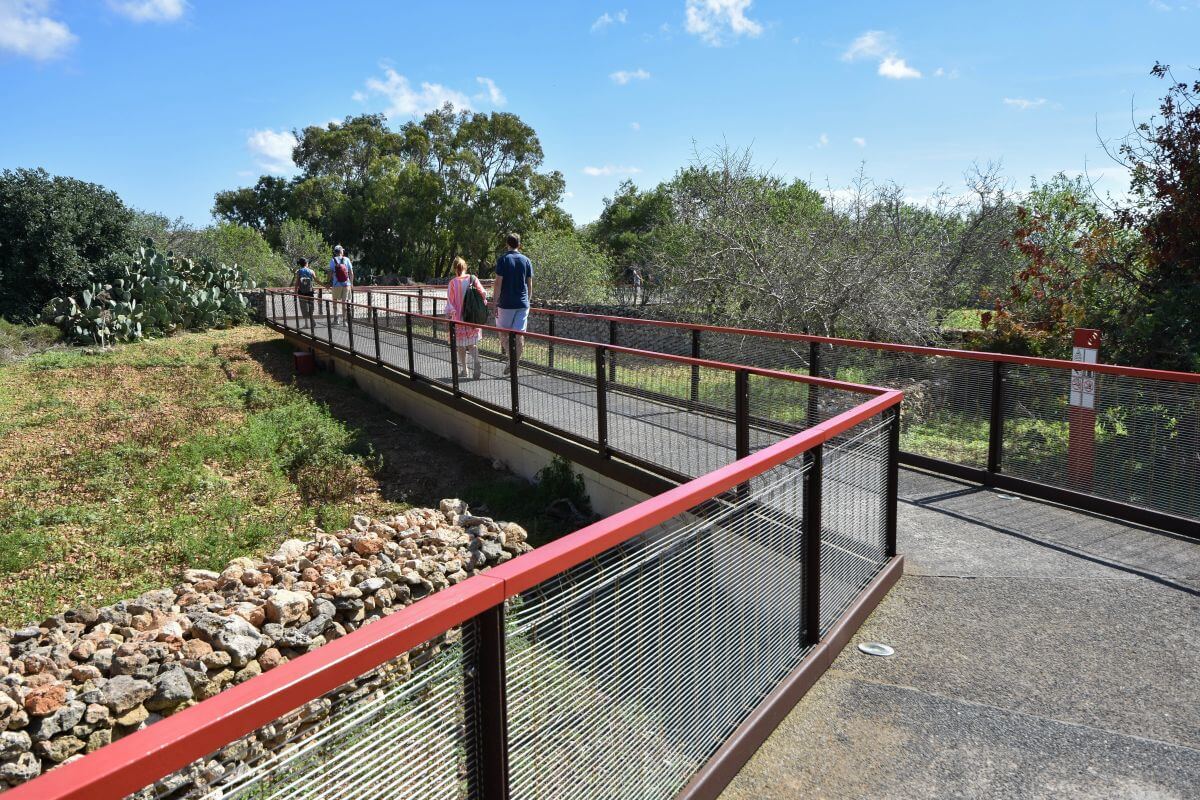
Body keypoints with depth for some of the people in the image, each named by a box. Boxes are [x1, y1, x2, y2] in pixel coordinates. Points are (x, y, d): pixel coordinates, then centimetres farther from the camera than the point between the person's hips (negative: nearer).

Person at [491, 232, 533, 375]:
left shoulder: (502, 260, -5)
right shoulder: (527, 260, 5)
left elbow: (498, 284, -9)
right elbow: (530, 284, 8)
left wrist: (495, 303, -4)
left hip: (506, 304, -3)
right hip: (523, 304, 3)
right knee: (519, 335, 4)